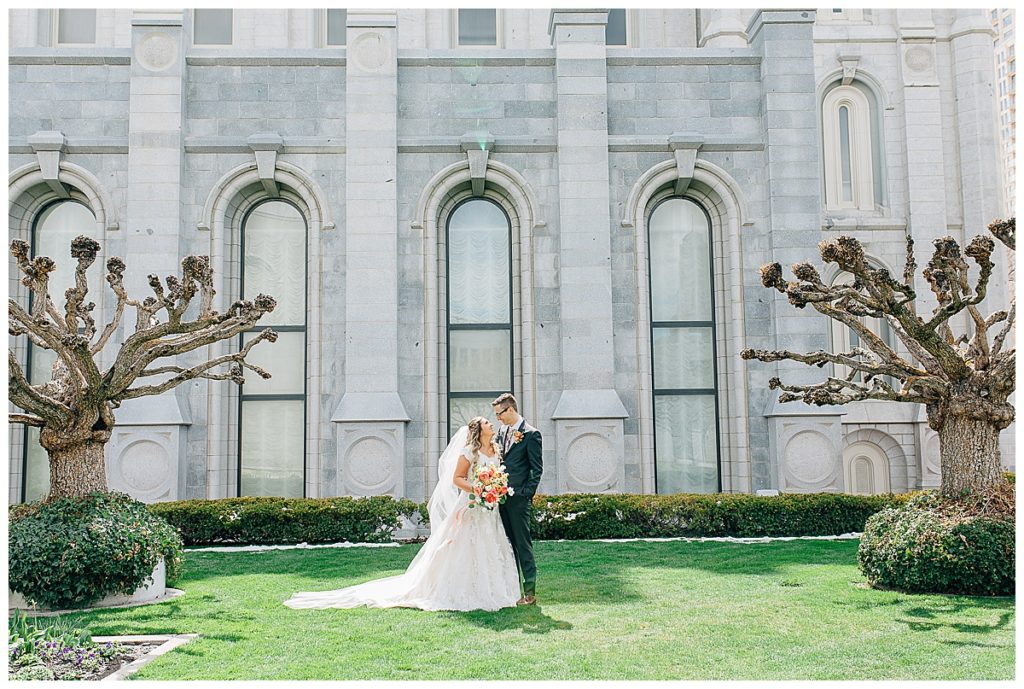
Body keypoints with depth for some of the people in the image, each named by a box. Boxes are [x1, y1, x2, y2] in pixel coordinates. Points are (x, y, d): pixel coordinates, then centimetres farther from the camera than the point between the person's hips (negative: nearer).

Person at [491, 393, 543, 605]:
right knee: (508, 544, 11)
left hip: (518, 499, -7)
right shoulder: (502, 432, 14)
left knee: (523, 544, -6)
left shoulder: (531, 434, -8)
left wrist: (526, 494, -12)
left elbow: (537, 469, -9)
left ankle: (530, 591, -3)